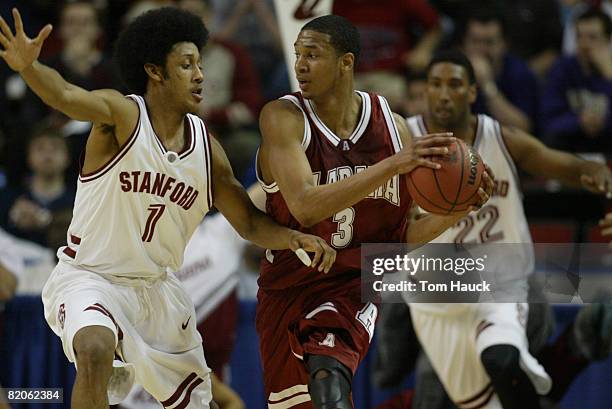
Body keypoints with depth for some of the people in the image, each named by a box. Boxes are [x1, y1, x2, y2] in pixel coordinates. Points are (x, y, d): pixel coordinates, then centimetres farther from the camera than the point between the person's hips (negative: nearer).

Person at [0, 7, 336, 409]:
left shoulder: (206, 147, 0)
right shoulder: (122, 114, -16)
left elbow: (250, 222, 9)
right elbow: (66, 95, -38)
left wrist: (295, 239, -12)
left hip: (156, 287, 6)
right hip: (89, 277, -6)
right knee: (95, 350, -37)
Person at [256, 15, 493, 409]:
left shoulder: (391, 125, -4)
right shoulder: (283, 118, -13)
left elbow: (401, 237, 3)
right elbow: (305, 207, -29)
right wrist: (393, 165, -34)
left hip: (355, 287, -1)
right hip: (289, 286, 1)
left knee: (328, 376, -33)